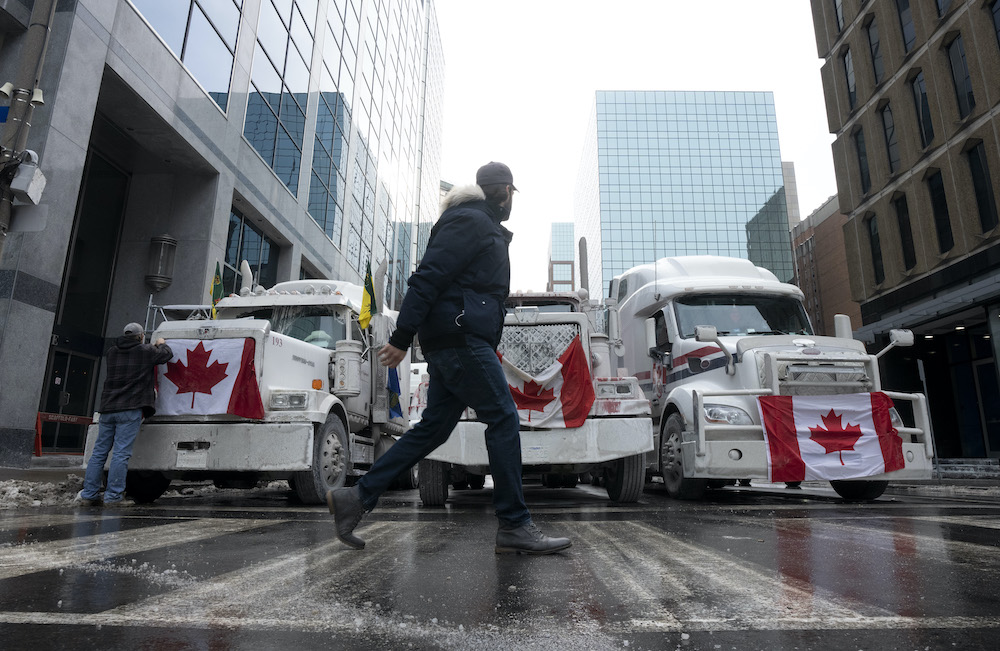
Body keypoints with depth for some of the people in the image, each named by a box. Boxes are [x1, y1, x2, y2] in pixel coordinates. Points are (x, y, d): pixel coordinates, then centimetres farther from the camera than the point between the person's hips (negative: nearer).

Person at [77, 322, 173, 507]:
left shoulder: (112, 352, 14)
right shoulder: (146, 352, 0)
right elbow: (167, 354, 13)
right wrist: (161, 344, 35)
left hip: (108, 408, 5)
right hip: (130, 409, -5)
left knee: (99, 451, 11)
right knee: (121, 453, -6)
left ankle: (89, 494, 14)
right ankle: (113, 496, -6)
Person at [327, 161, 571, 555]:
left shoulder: (486, 228, 29)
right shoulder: (471, 221, -5)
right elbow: (428, 277, -15)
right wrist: (402, 338, -21)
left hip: (451, 345, 10)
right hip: (461, 340, -10)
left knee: (433, 427, 8)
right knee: (503, 419, -9)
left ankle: (358, 497, 11)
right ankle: (513, 526, -4)